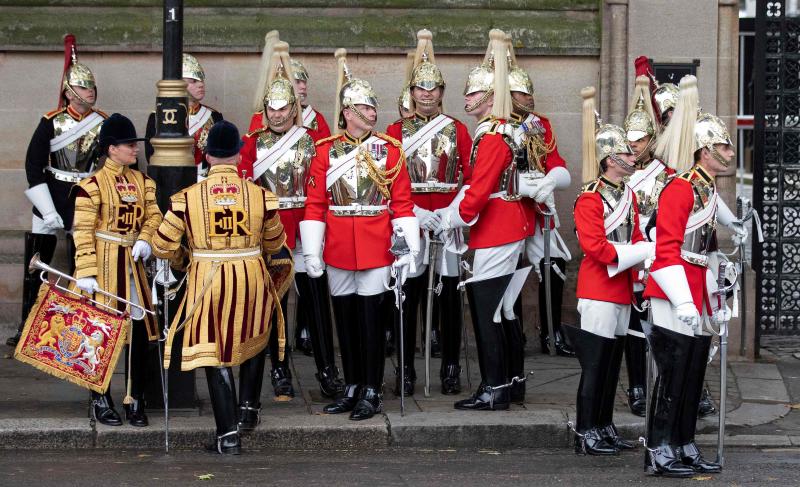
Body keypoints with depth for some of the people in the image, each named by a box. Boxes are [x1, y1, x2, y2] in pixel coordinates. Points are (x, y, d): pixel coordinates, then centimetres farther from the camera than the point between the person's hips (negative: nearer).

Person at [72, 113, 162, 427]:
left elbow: (153, 215, 12)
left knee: (140, 330, 4)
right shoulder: (92, 185, -11)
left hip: (132, 264, 6)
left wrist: (145, 240, -8)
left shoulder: (141, 181, 8)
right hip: (104, 266, -6)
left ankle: (135, 400, 14)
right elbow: (82, 232, -13)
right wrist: (86, 273, -18)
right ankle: (101, 401, 13)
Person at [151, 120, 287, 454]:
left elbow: (163, 247, -4)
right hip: (251, 282, 1)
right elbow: (274, 244, 9)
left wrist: (184, 262, 17)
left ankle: (228, 434, 0)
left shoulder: (187, 197, -8)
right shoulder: (260, 195, -5)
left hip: (206, 284, -1)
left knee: (216, 356, 4)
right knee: (249, 346, 25)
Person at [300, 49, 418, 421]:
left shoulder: (389, 149, 1)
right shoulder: (326, 151, 3)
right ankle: (352, 388, 20)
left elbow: (402, 201, -1)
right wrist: (312, 251, -3)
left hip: (377, 247, -2)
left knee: (371, 316, -1)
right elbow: (315, 203, 3)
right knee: (344, 317, 9)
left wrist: (409, 247, -7)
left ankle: (372, 392, 7)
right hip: (338, 250, 2)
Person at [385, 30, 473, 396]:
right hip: (409, 222, -1)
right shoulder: (396, 131, 4)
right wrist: (414, 213, -15)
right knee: (409, 298, 2)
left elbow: (471, 178, 2)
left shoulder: (457, 130, 6)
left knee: (450, 296, 3)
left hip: (448, 222, 1)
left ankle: (450, 370, 12)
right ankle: (406, 370, 10)